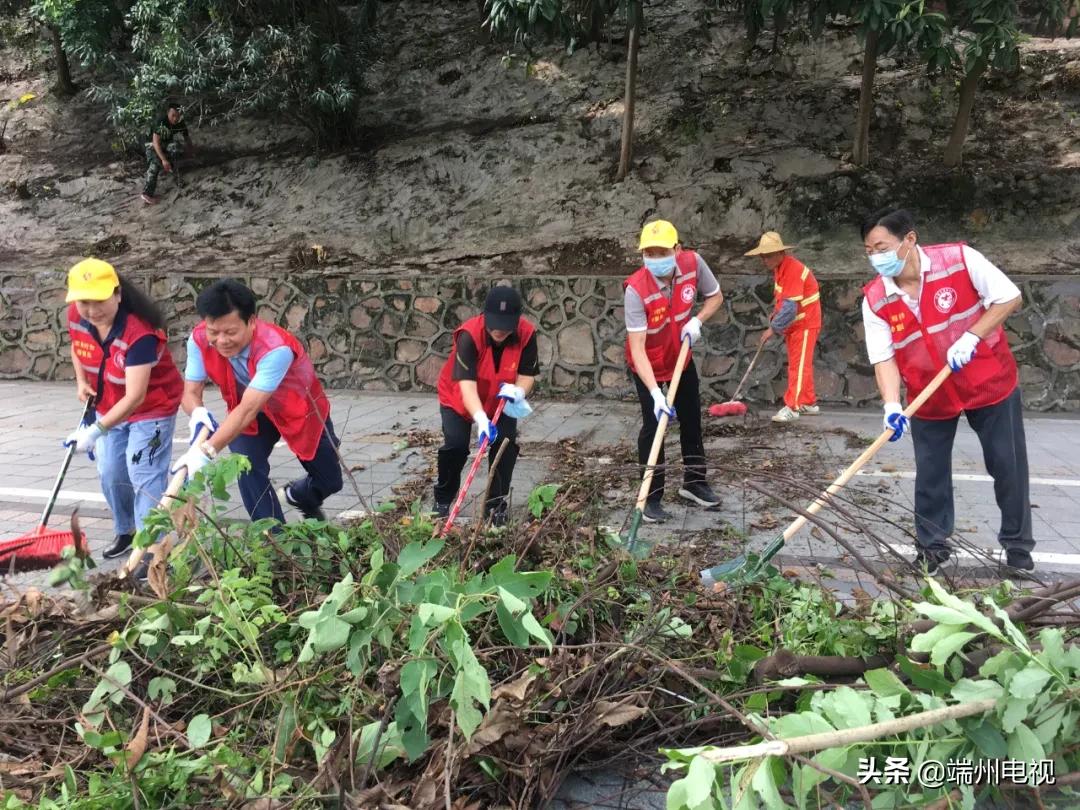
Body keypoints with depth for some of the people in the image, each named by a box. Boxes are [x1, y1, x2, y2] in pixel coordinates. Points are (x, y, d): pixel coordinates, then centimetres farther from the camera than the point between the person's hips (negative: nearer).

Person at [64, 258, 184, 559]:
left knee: (144, 477, -11)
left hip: (151, 408, -7)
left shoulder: (140, 333, -35)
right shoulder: (75, 317, -14)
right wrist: (82, 381, -2)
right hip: (109, 407, 7)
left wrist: (95, 431, -40)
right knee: (110, 474, 14)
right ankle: (124, 531, 36)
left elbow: (135, 397, -36)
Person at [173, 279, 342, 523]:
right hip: (252, 413, 3)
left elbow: (248, 409, -48)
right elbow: (191, 392, -19)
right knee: (248, 470, -18)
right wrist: (198, 413, -44)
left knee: (329, 480, 5)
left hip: (301, 408, -3)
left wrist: (207, 450, -57)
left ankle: (298, 496, 42)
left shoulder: (276, 348, -43)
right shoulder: (200, 341, -27)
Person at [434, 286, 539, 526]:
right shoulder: (469, 335, -36)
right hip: (459, 398, -3)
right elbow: (466, 382, -43)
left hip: (501, 401, 3)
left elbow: (527, 374, -17)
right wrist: (480, 418, -57)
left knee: (506, 444, -10)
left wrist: (518, 390, -41)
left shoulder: (527, 334, -26)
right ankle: (443, 499, 12)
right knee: (455, 445, -13)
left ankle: (496, 503, 6)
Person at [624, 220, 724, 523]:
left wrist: (697, 320, -20)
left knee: (692, 421, 15)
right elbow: (637, 348, -37)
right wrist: (655, 393, -46)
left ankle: (693, 482, 33)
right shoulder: (635, 290, -35)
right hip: (647, 366, -5)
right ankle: (652, 498, 6)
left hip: (682, 358, 5)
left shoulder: (693, 263, -22)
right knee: (653, 425, -7)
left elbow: (715, 296, -1)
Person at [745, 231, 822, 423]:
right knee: (799, 365, 15)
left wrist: (773, 328, -22)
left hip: (805, 324, -10)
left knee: (799, 365, -8)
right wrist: (775, 316, 2)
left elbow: (790, 307, -28)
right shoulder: (780, 268, 6)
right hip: (793, 325, 10)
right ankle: (808, 403, 24)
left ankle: (792, 407, -7)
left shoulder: (793, 270, -25)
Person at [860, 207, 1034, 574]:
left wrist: (971, 337, -25)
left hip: (990, 381, -1)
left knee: (1008, 465, 8)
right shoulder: (875, 300, -13)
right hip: (929, 397, 2)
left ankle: (1017, 543, 25)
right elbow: (884, 358, -15)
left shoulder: (960, 259, -19)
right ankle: (932, 545, 23)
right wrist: (892, 405, -29)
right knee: (930, 473, 6)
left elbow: (1010, 298, -13)